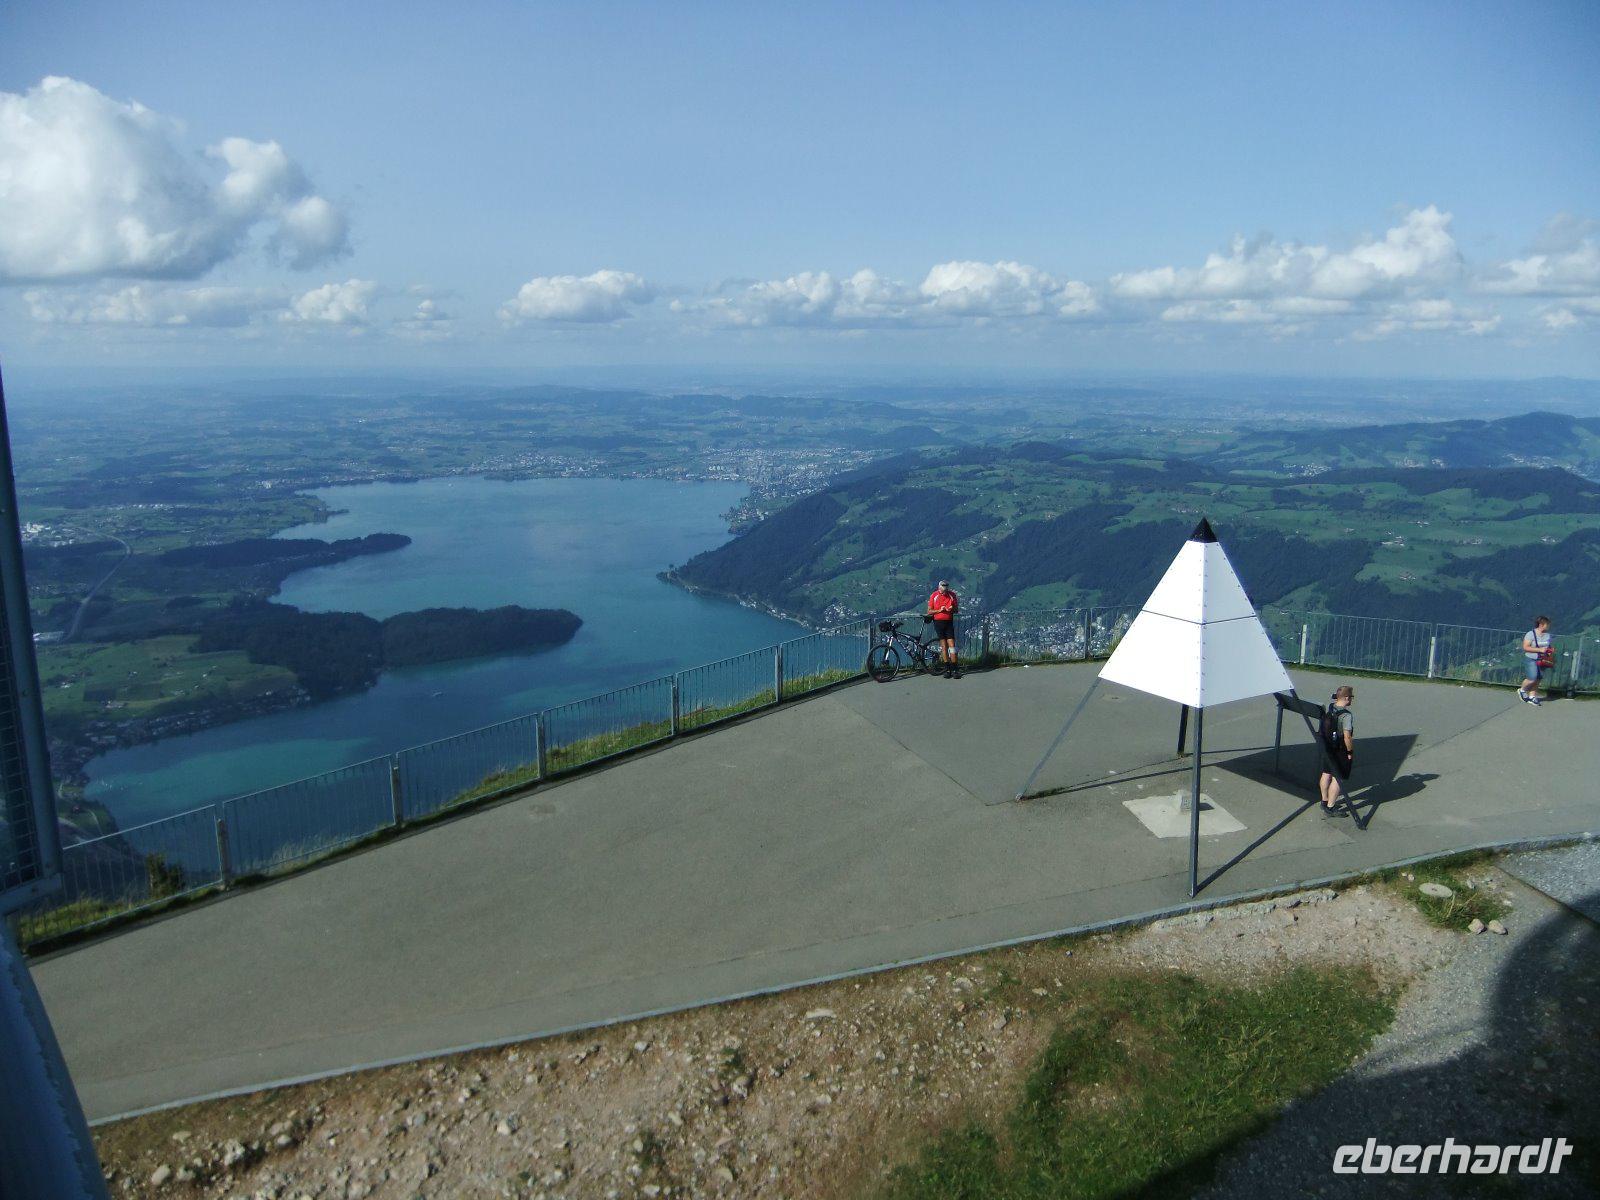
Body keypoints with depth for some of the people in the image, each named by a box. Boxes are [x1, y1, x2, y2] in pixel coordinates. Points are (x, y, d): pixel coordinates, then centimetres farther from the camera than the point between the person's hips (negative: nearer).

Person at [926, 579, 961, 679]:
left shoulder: (952, 595, 2)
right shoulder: (934, 596, -1)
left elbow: (957, 610, 8)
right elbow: (929, 611, 0)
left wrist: (952, 609, -15)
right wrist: (939, 610, -16)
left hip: (949, 622, 0)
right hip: (938, 622, 0)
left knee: (951, 644, -6)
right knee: (943, 645, 2)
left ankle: (955, 669, -5)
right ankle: (947, 669, 7)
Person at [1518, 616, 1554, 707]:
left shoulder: (1547, 635, 10)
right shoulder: (1530, 634, -11)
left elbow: (1548, 647, 23)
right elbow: (1525, 647, -16)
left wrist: (1551, 651, 1)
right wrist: (1540, 650, -21)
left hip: (1542, 661, 6)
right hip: (1531, 660, -6)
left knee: (1537, 680, 5)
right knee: (1532, 679, -13)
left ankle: (1532, 696, 13)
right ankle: (1522, 690, 13)